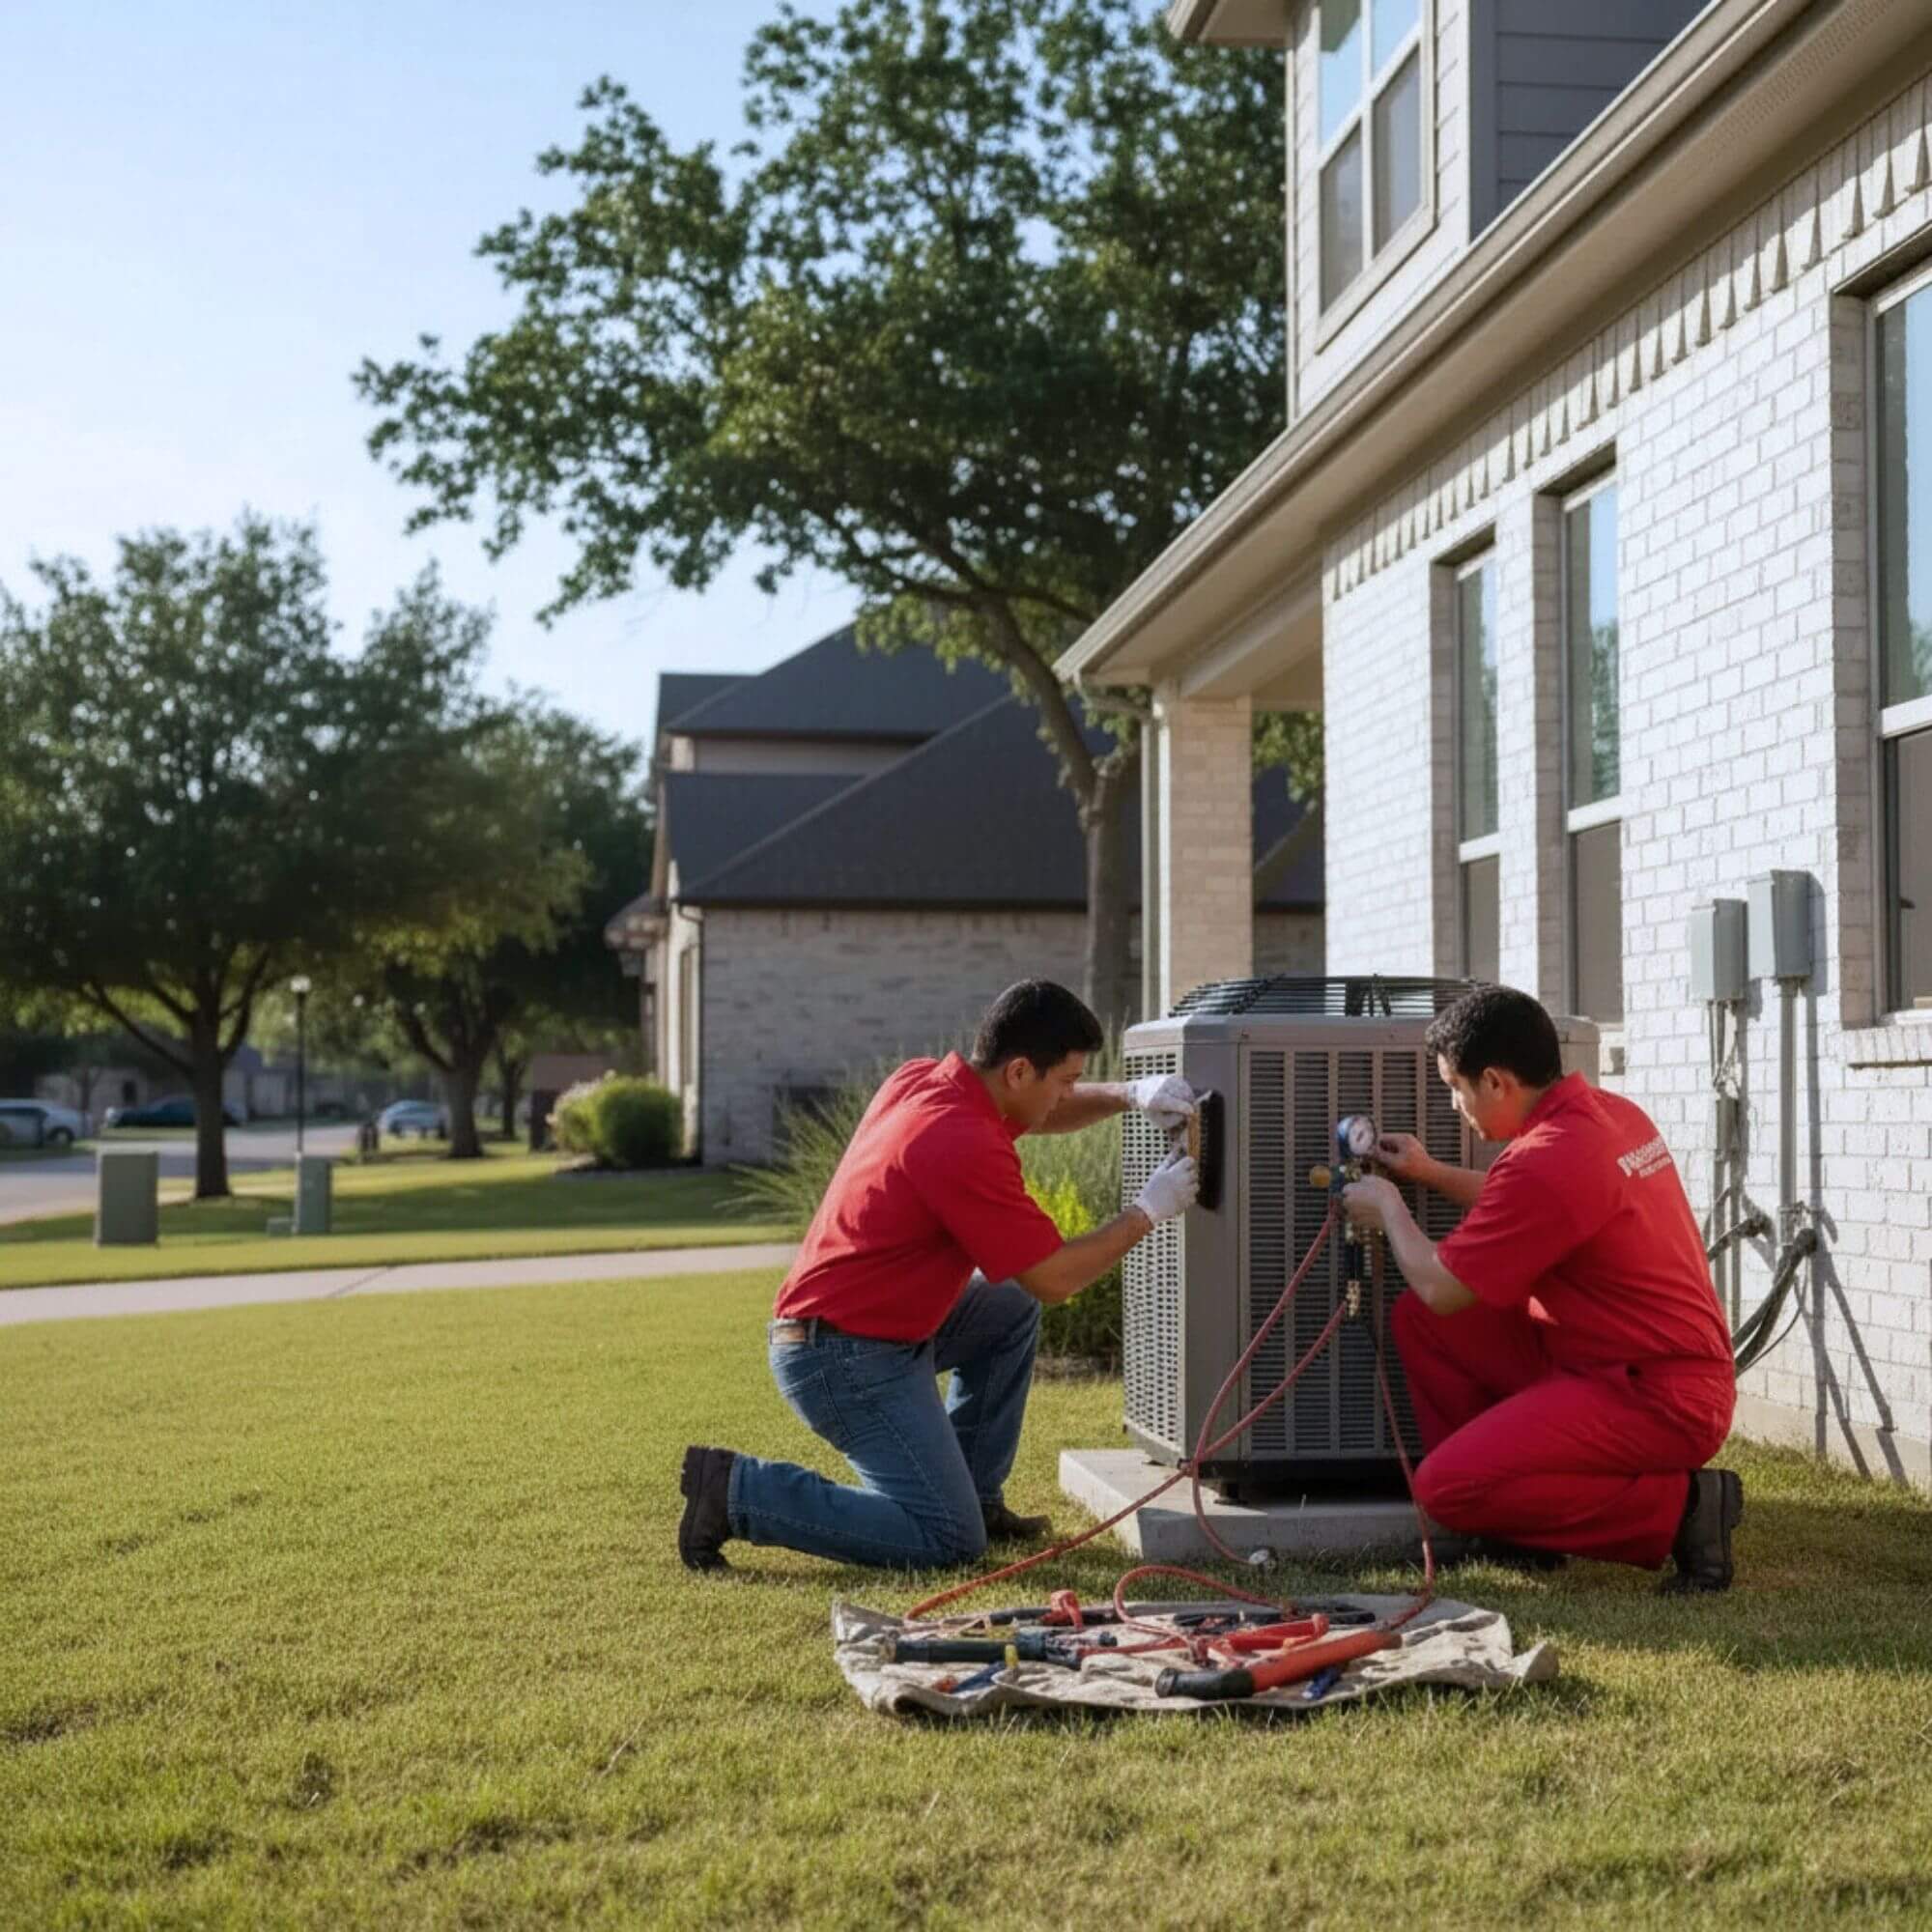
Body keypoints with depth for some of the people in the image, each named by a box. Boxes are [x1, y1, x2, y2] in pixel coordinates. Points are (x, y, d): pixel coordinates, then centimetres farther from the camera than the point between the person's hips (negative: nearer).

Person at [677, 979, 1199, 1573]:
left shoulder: (921, 1079, 3)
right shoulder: (964, 1145, -25)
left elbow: (1044, 1111, 23)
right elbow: (1054, 1279, -17)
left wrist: (1129, 1095, 6)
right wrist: (1148, 1211, -5)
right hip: (846, 1362, -10)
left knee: (1012, 1310, 21)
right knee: (948, 1542, -9)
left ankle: (976, 1497, 22)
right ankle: (738, 1489, -7)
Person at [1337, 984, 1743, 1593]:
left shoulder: (1547, 1159, -24)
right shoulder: (1612, 1112, 6)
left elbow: (1441, 1288, -14)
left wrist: (1389, 1210, 4)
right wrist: (1430, 1173, 26)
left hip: (1657, 1403, -10)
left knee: (1445, 1486, -18)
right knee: (1415, 1320, 10)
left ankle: (1677, 1506, -9)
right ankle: (1518, 1518, 13)